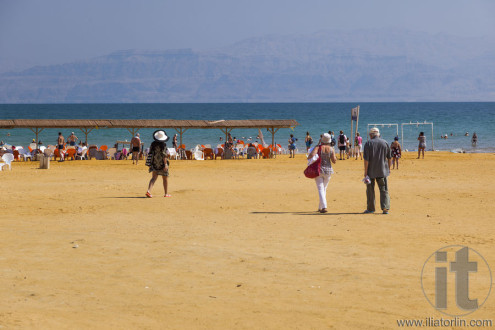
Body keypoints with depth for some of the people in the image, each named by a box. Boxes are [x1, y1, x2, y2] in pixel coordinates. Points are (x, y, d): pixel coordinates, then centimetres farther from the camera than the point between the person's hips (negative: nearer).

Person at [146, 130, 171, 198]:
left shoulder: (153, 144, 1)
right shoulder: (163, 145, -14)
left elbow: (150, 152, 9)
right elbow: (164, 155, -19)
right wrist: (165, 164, -19)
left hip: (154, 164, 4)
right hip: (162, 164, -4)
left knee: (153, 178, -1)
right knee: (165, 178, 12)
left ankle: (149, 191, -22)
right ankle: (166, 193, 20)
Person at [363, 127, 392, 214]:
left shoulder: (368, 143, -8)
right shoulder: (385, 143, 2)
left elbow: (366, 159, -12)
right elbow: (389, 157, 8)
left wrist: (365, 172, -10)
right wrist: (389, 168, 20)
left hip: (371, 171, -2)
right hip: (382, 171, 2)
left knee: (370, 190, 10)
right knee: (384, 190, 5)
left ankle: (370, 208, 16)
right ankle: (385, 208, -7)